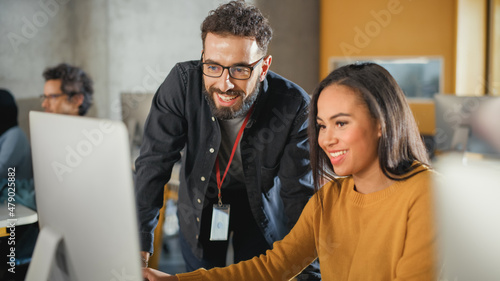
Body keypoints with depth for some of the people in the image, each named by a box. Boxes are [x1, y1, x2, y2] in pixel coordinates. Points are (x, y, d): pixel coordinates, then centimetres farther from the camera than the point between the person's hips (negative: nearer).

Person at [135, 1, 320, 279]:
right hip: (200, 203, 1)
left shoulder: (294, 107, -29)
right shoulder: (183, 82, -27)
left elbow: (301, 194, -22)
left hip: (261, 206, -1)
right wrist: (139, 247, -30)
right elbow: (154, 162, -24)